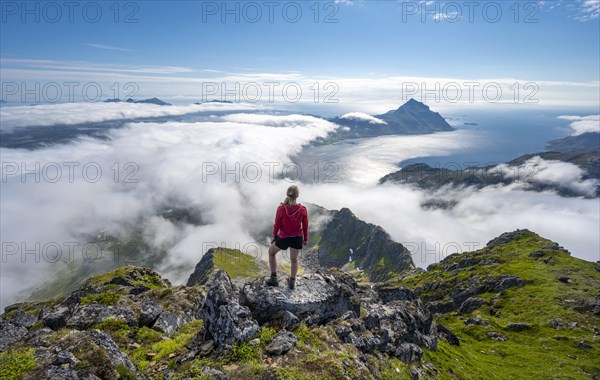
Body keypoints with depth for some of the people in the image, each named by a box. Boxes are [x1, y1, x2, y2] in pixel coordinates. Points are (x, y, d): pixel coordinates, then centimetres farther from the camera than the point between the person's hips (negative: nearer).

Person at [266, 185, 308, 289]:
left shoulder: (281, 209, -21)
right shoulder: (303, 210, -16)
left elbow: (277, 225, -10)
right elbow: (305, 226, -5)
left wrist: (274, 236, 8)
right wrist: (305, 239, 11)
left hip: (283, 237, -1)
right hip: (297, 238, 2)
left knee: (271, 251, 26)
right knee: (294, 259, 23)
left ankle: (273, 279, 28)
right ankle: (292, 282, 38)